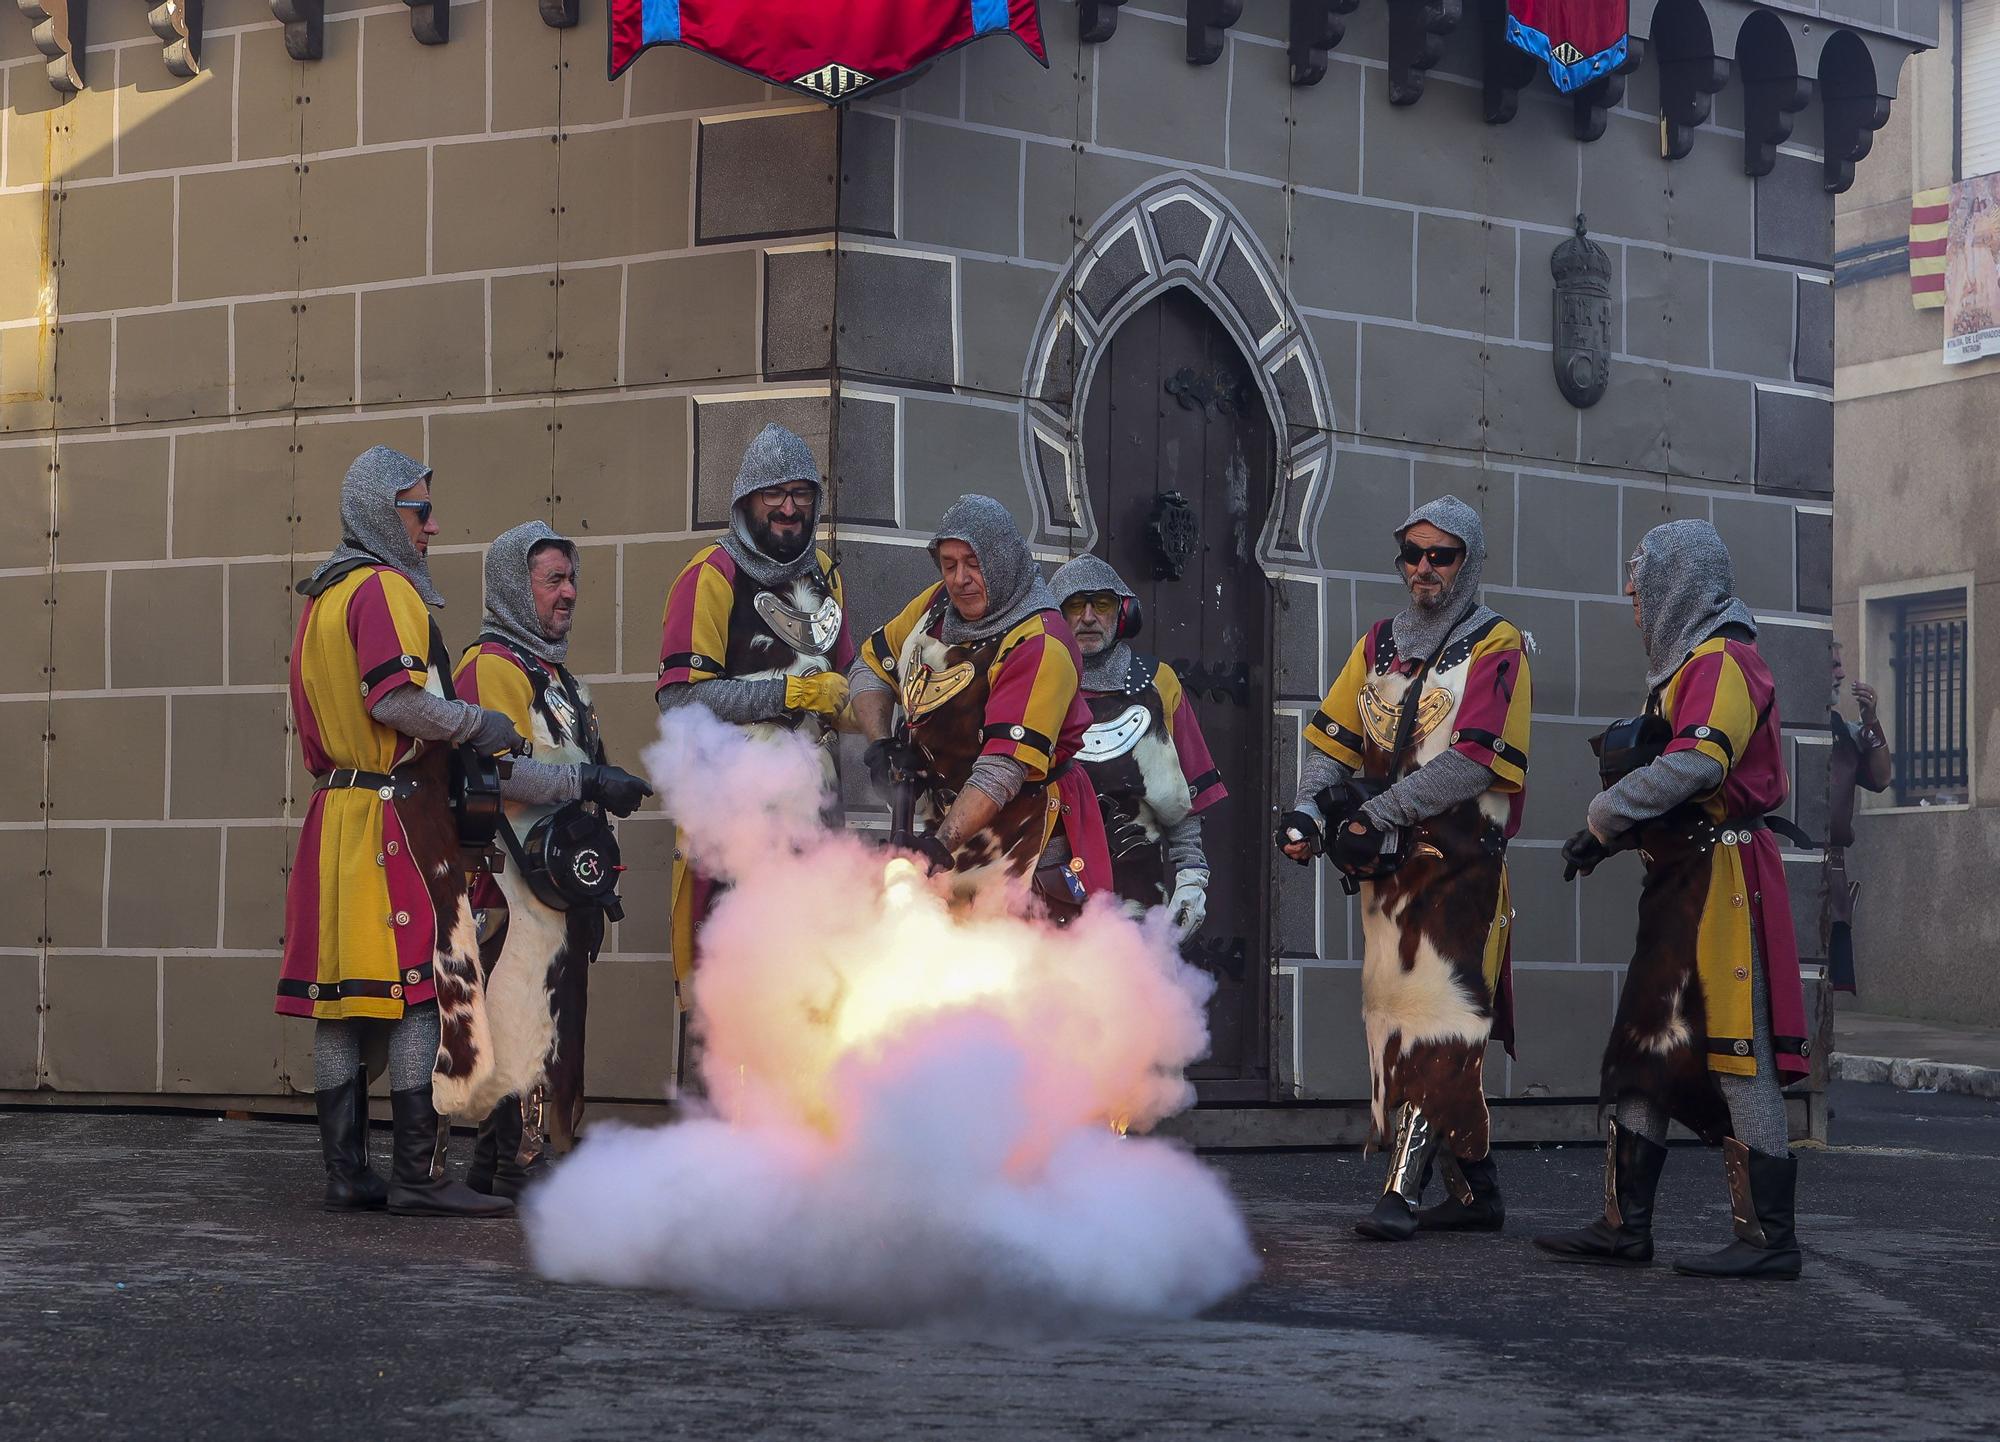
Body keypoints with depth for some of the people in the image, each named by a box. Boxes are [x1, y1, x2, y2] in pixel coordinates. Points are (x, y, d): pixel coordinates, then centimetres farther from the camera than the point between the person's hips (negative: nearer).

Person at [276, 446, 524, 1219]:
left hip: (335, 813, 9)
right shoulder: (384, 588, -9)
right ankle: (419, 1174, -12)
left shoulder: (319, 598, 20)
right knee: (424, 989, -9)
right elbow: (396, 697, -21)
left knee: (340, 996, 7)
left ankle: (346, 1172, 9)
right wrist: (478, 723, -11)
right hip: (399, 816, -9)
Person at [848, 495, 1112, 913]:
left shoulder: (1039, 646, -20)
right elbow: (870, 667, 19)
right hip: (954, 820, 7)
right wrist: (880, 742, 0)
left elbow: (1003, 769, -28)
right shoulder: (935, 605, 3)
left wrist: (940, 844, -37)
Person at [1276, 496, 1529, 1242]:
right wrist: (1309, 809, -7)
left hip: (1459, 862, -7)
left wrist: (1376, 814, -19)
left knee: (1435, 1021, -12)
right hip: (1387, 864, 7)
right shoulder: (1380, 644, 17)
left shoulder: (1495, 647, -3)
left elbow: (1473, 761, -14)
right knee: (1396, 1019, 7)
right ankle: (1475, 1187, 14)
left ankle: (1402, 1191, -17)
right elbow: (1334, 738, 12)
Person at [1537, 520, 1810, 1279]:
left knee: (1735, 1054, -9)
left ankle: (1769, 1236, -6)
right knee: (1643, 1051, 9)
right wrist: (1627, 748, 4)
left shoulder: (1724, 661, -11)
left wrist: (1603, 823, -18)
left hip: (1720, 875, -11)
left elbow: (1698, 760, -25)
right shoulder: (1685, 664, 22)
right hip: (1680, 879, 11)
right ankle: (1624, 1225, 13)